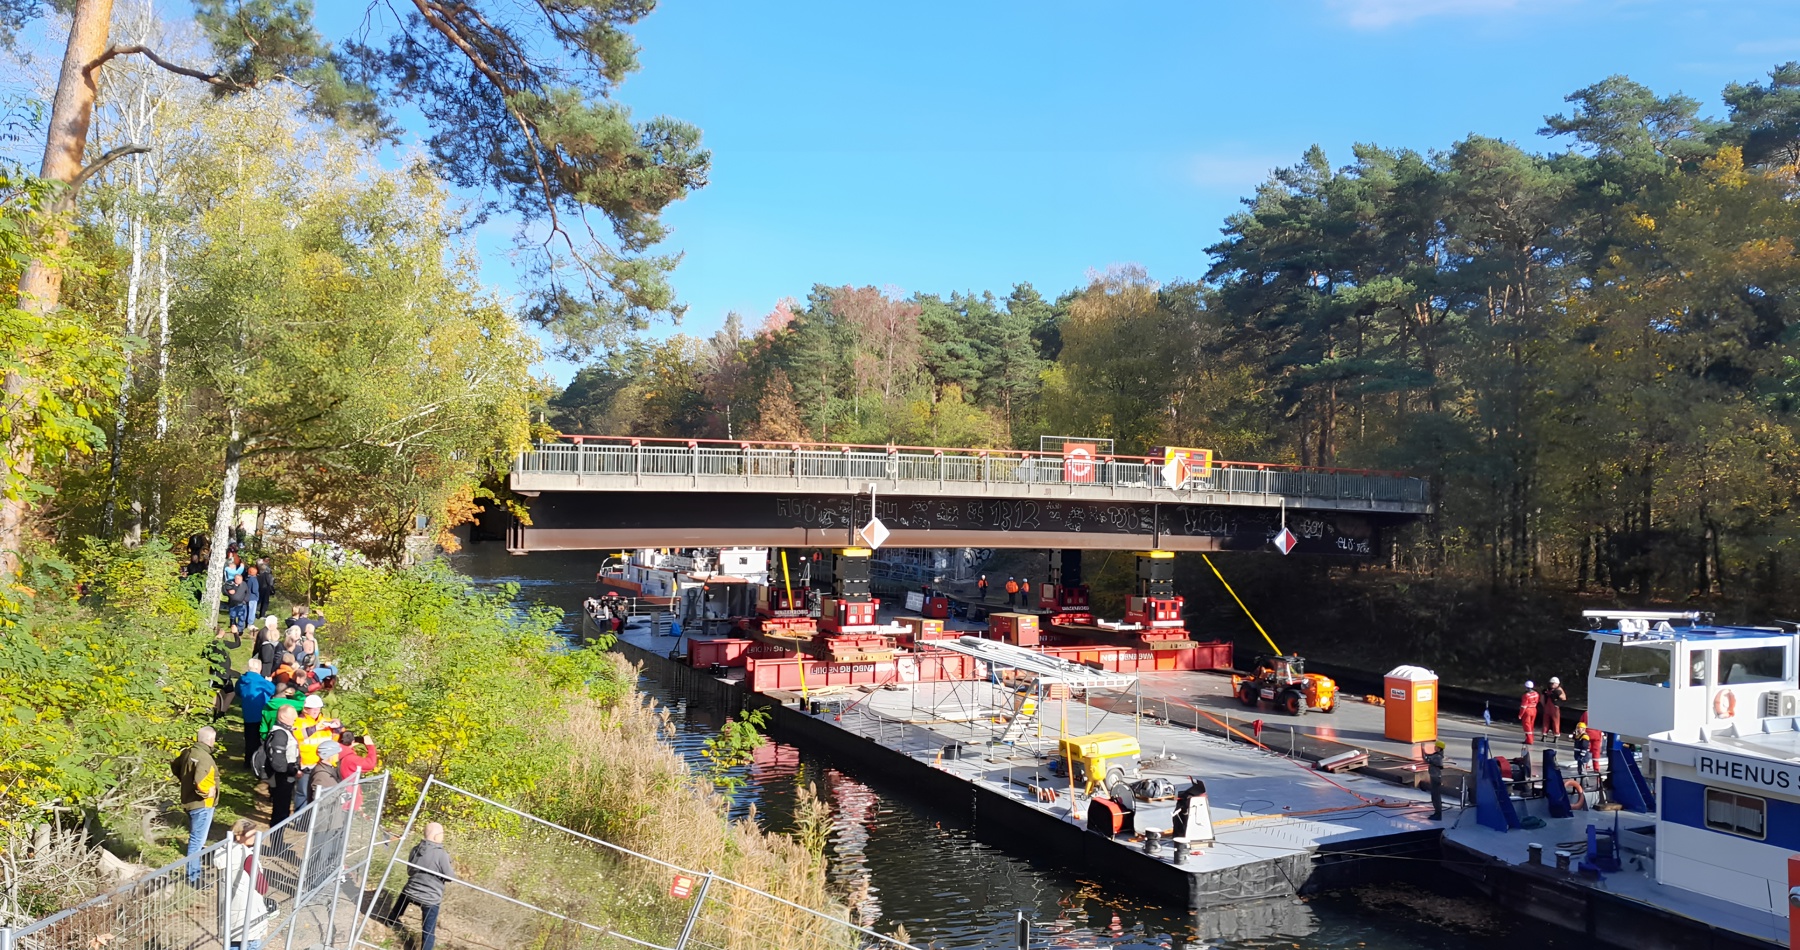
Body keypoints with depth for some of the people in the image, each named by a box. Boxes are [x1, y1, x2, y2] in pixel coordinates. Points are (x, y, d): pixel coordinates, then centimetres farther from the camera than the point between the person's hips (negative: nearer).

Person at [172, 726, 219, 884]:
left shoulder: (188, 752, 2)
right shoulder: (204, 757, -26)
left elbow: (174, 767, 20)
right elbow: (200, 782, -38)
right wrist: (208, 792, -20)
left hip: (189, 801, 10)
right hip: (201, 804, -10)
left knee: (196, 838, 27)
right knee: (197, 840, 0)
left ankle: (194, 871, 45)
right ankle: (193, 877, 8)